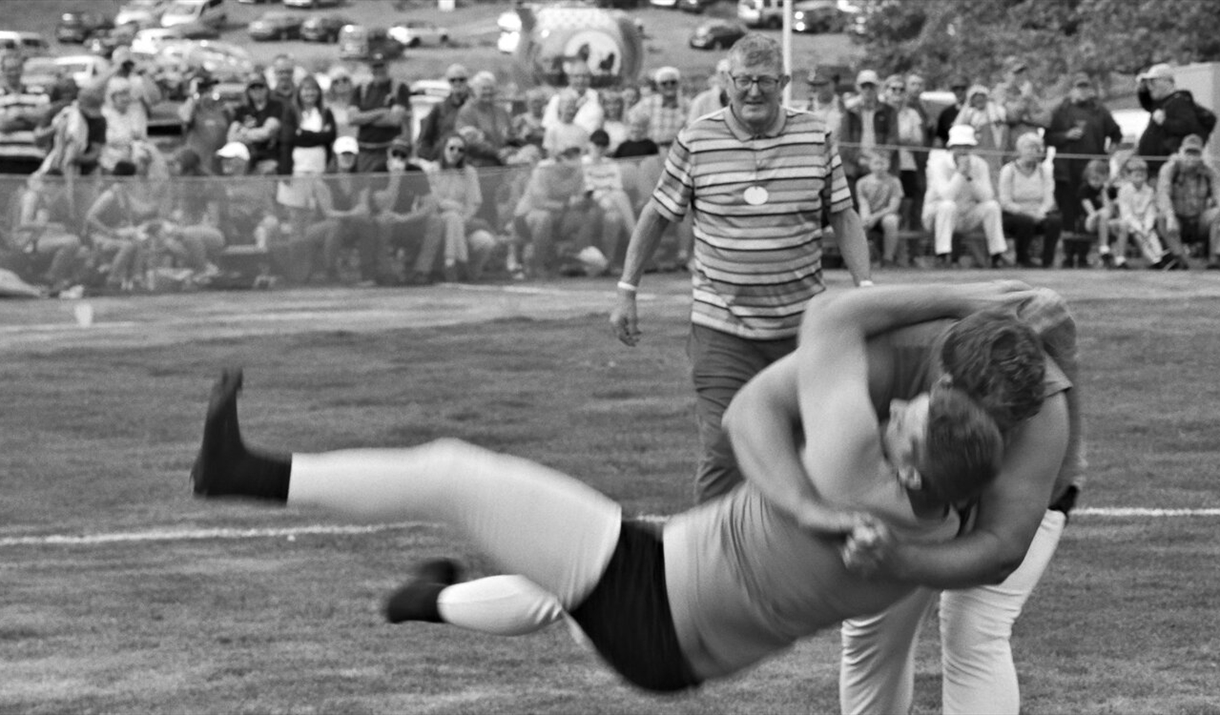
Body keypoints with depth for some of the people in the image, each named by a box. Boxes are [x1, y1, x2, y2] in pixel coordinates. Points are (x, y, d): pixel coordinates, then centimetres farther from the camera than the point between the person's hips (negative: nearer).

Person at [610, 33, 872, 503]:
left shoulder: (816, 139, 2)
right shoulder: (695, 141, -2)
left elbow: (843, 217, 8)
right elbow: (658, 216, 8)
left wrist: (865, 286, -3)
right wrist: (626, 292, 7)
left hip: (802, 324, 2)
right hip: (722, 327, -2)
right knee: (721, 452, -9)